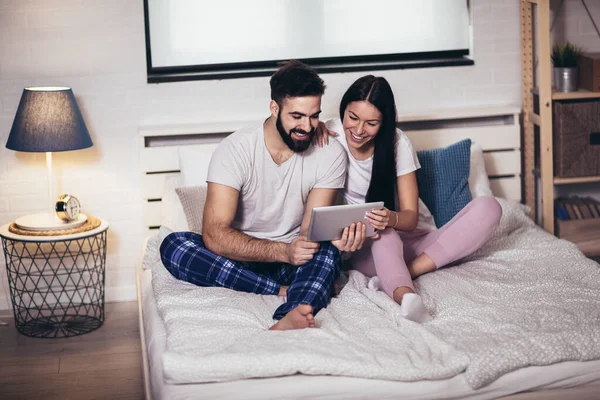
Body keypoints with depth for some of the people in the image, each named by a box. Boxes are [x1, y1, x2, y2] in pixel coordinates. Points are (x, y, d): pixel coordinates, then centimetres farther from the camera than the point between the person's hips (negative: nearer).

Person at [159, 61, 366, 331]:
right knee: (173, 246, -28)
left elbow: (310, 232, -12)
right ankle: (288, 292, -30)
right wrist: (282, 251, -37)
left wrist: (335, 239, -37)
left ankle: (289, 319, -64)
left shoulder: (330, 154, -8)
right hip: (240, 256, 0)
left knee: (327, 252, -33)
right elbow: (214, 235, -24)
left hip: (292, 258, 0)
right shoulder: (235, 149, -16)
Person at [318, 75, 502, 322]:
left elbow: (410, 217, -10)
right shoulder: (330, 135, -8)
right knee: (382, 235, -39)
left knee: (488, 207, -20)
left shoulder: (397, 143, -8)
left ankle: (410, 270, -31)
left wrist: (392, 218, -37)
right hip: (367, 248, -2)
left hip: (415, 240, 2)